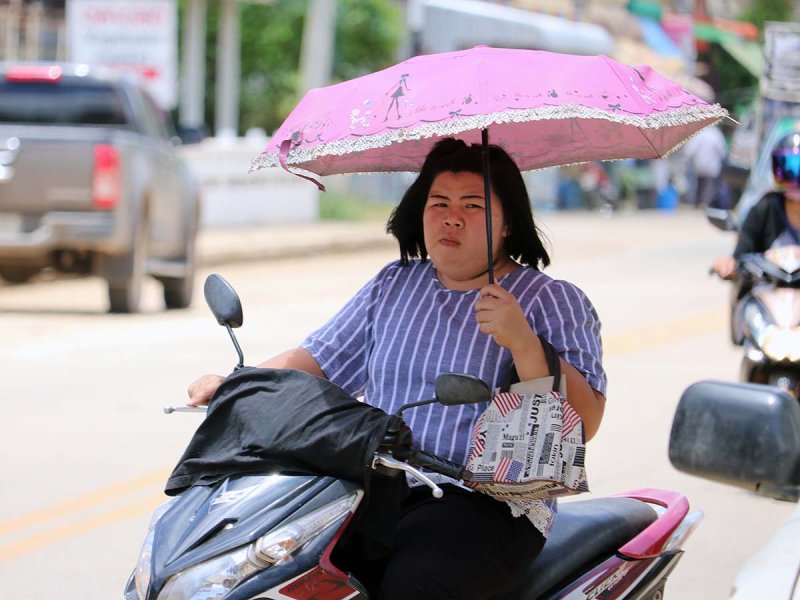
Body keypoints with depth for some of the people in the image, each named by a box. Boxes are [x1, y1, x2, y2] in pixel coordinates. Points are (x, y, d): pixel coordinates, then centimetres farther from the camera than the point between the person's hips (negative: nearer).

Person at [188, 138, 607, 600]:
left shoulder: (554, 302, 1)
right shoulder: (394, 285, 20)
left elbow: (584, 424, -11)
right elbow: (322, 361, 21)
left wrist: (523, 343, -24)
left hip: (489, 505, -5)